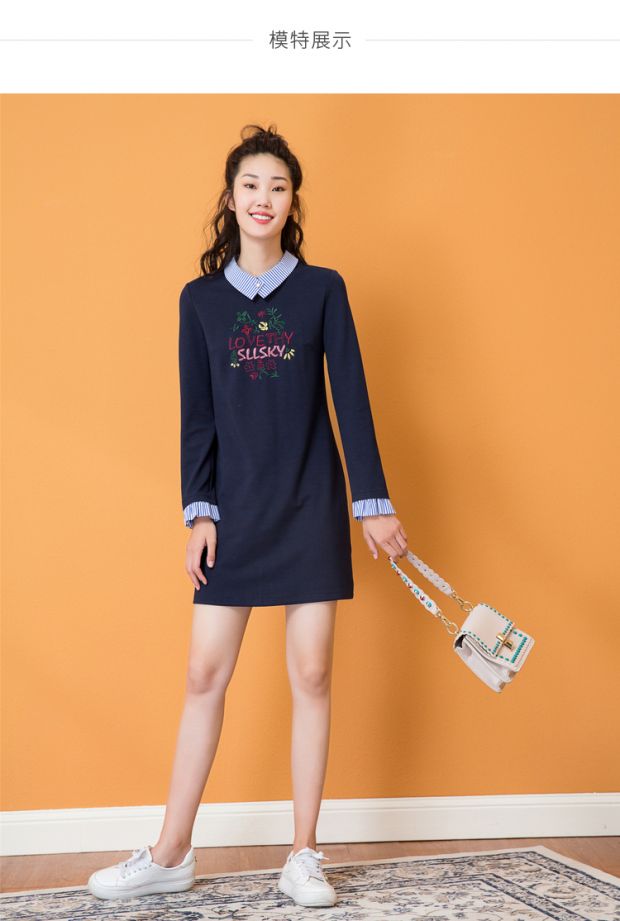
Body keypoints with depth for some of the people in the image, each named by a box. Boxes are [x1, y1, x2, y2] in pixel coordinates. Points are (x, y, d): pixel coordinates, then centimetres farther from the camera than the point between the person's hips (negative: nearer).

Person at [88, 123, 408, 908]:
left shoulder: (323, 288, 3)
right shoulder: (200, 298, 6)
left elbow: (351, 398, 0)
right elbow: (197, 415, 5)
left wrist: (372, 502, -4)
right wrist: (198, 512, -2)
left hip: (311, 505, -1)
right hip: (234, 508, 1)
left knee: (311, 675, 2)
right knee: (204, 674, 2)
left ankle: (303, 856, 14)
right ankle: (171, 855, 14)